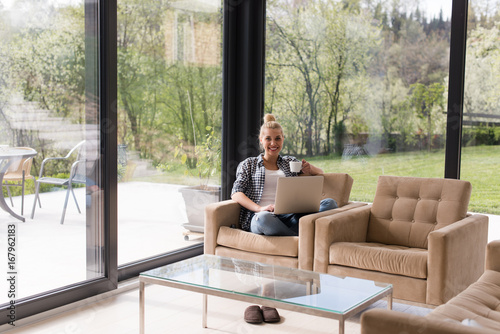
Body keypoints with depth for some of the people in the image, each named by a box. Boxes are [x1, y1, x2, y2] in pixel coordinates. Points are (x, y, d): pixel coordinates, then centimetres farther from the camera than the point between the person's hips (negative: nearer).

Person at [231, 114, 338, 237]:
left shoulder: (290, 162, 28)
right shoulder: (248, 164, 18)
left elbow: (320, 173, 30)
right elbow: (236, 194, 5)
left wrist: (310, 169, 3)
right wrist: (260, 209, -15)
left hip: (288, 216, 4)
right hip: (258, 216, -3)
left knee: (330, 203, -21)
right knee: (264, 218, -42)